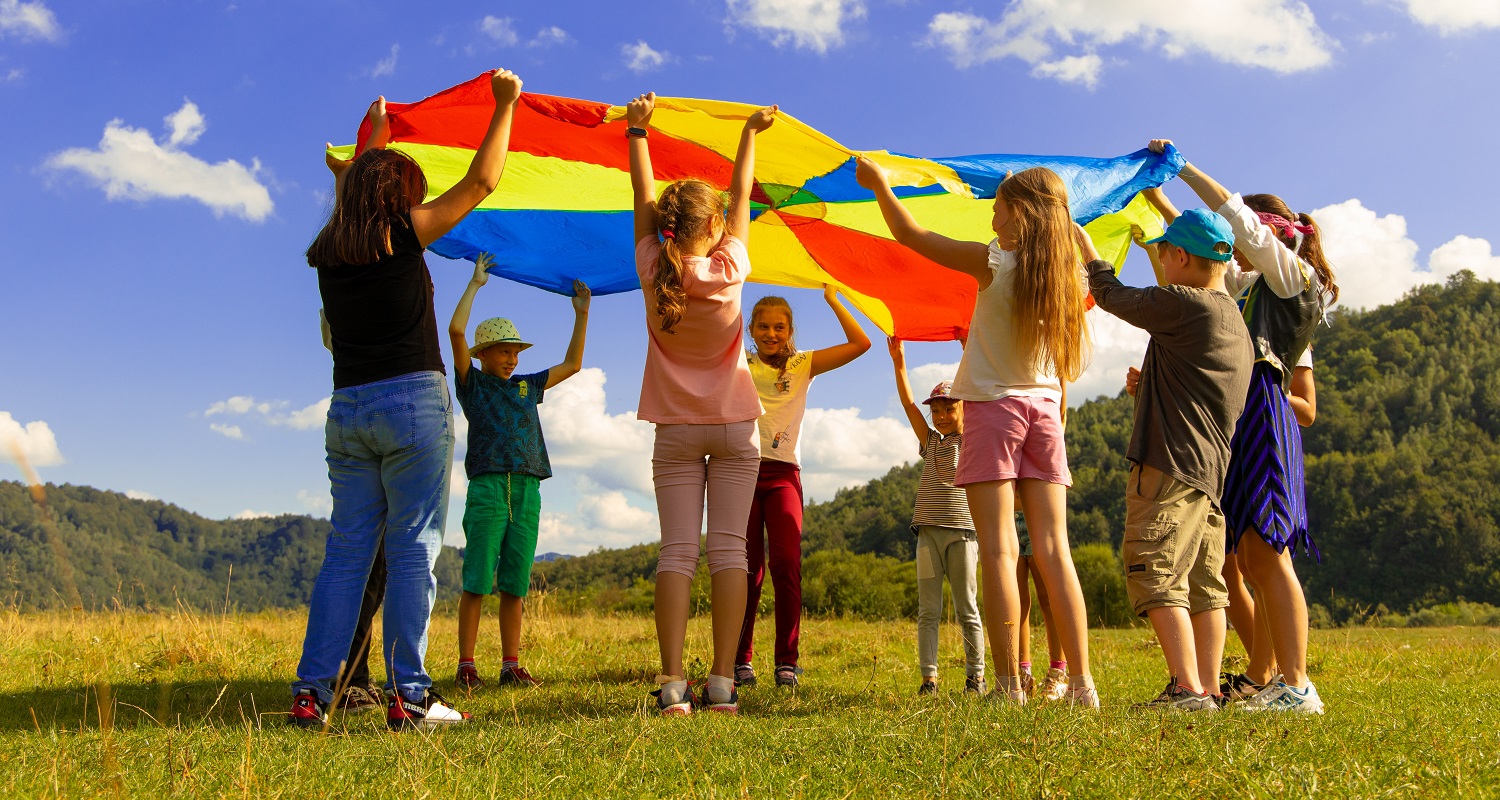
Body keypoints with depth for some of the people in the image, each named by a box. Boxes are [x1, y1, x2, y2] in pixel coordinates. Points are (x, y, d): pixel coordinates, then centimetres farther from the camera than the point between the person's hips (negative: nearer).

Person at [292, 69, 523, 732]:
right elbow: (481, 182, 2)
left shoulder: (329, 252, 11)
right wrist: (505, 104, 12)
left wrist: (376, 131, 47)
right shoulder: (403, 233, -3)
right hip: (412, 403, -5)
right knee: (412, 547, -3)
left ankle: (311, 692, 7)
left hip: (347, 409, 6)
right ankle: (408, 696, -2)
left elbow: (357, 185, 32)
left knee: (347, 549, 9)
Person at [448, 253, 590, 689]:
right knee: (477, 582, -5)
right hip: (487, 488, -4)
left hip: (527, 491, 4)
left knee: (515, 585, 5)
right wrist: (475, 284, 1)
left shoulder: (526, 387, 21)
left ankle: (511, 665, 9)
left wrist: (582, 313, 22)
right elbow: (456, 331, -4)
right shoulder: (473, 383, 7)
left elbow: (572, 364, 27)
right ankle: (466, 665, -1)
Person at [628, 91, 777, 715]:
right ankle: (722, 683, -5)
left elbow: (643, 199, 6)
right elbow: (742, 198, 5)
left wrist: (637, 130, 19)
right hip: (734, 426, -1)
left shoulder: (653, 270, -7)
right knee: (728, 548, -2)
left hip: (676, 430, 1)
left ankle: (672, 683, -10)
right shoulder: (728, 268, -9)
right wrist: (750, 133, 19)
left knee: (677, 550, -2)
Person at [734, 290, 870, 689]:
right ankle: (741, 660, 6)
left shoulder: (803, 365, 13)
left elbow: (860, 343, 5)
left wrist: (831, 298, 5)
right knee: (747, 568, -2)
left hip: (783, 474, 0)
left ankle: (787, 662, -4)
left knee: (786, 565, -11)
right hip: (743, 468, 0)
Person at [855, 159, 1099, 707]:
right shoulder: (1068, 274, 4)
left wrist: (879, 184, 13)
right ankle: (1082, 684, 1)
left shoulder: (994, 262, -8)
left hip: (994, 406, -5)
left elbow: (910, 235, -2)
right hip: (1044, 408, 5)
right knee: (1053, 549, 3)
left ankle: (1010, 685, -8)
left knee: (998, 548, -6)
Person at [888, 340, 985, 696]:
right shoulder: (931, 441, 15)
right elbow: (908, 404, 6)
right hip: (928, 531, 3)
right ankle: (928, 677, 2)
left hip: (962, 531, -3)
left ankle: (976, 676, 9)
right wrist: (899, 362, -3)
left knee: (967, 609, 2)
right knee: (928, 610, 1)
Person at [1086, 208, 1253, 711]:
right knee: (1203, 583, 8)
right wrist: (1146, 387, 29)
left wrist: (1085, 247, 17)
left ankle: (1188, 689, -15)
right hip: (1211, 469, 10)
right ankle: (1207, 690, 10)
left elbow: (1113, 296, 2)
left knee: (1156, 575, -10)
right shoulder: (1234, 321, 19)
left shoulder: (1184, 305, -10)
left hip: (1171, 466, -10)